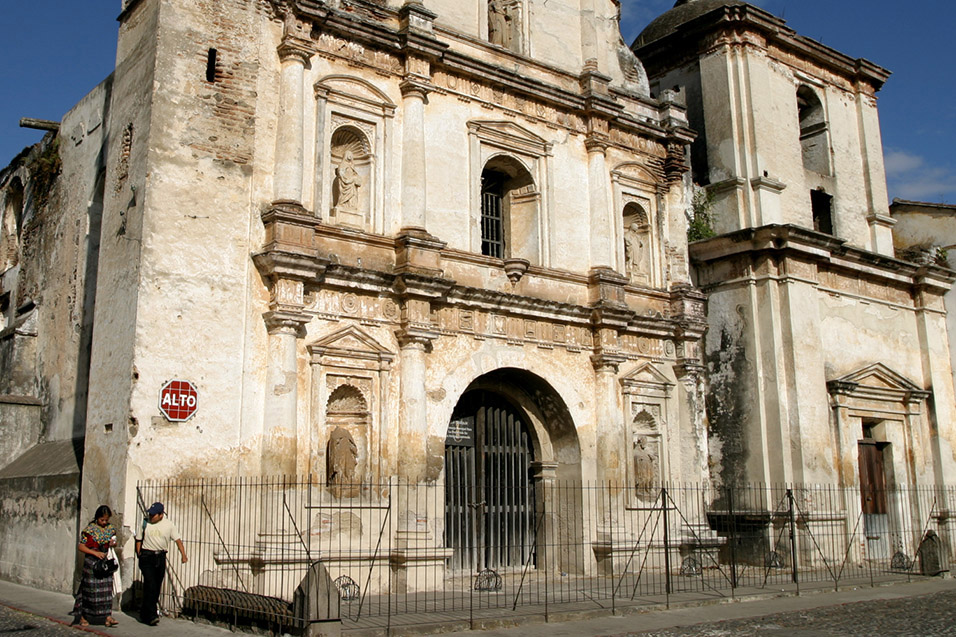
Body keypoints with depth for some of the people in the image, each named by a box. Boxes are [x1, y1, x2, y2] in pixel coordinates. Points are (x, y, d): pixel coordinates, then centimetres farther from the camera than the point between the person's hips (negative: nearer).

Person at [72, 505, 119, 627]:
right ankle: (82, 616, 14)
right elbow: (80, 546, -8)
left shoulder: (111, 529, 8)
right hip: (91, 563, -4)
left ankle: (107, 617, -1)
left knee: (107, 589, -1)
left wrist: (113, 544, -3)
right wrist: (95, 553, -18)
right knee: (89, 589, 1)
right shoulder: (90, 529, -6)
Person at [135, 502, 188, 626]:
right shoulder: (145, 523, 1)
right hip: (147, 556, -2)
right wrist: (139, 554, -3)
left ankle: (145, 613, 24)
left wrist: (183, 555, -12)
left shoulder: (169, 525, 1)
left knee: (157, 587, 8)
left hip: (161, 557, 2)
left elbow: (178, 540, 0)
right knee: (150, 585, -13)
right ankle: (151, 616, -12)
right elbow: (139, 540, 8)